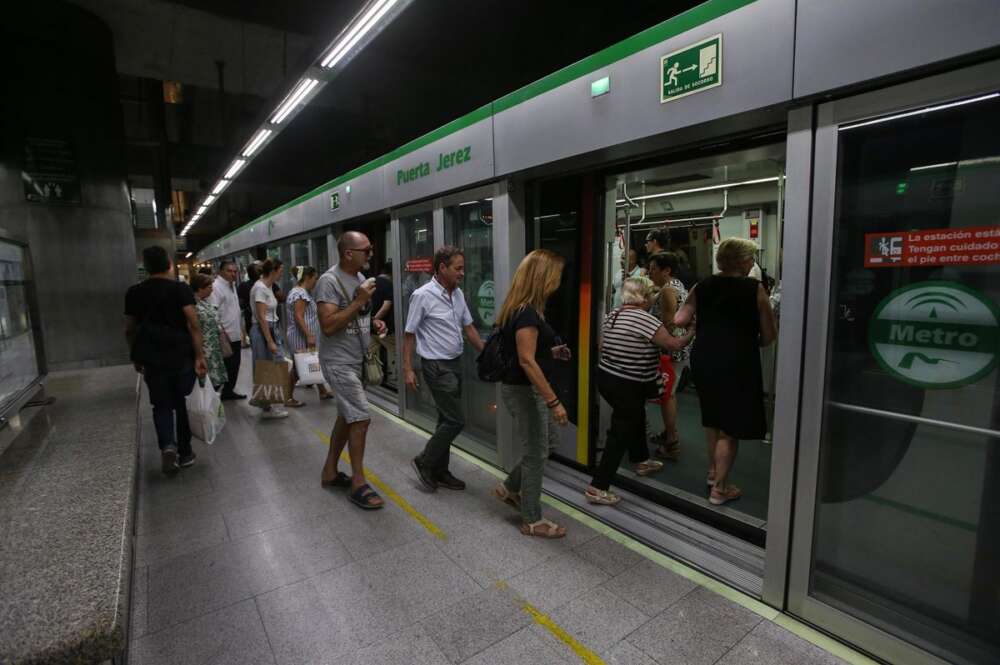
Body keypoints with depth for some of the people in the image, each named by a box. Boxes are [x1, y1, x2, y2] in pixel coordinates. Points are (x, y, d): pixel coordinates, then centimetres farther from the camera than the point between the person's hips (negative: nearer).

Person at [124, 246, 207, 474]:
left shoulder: (134, 293, 3)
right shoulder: (181, 289, -8)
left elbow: (129, 330, 9)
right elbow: (193, 324, -16)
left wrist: (136, 357, 21)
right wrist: (200, 356, -13)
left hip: (152, 359, 2)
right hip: (182, 356, -2)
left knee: (162, 405, 11)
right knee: (182, 403, 12)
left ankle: (167, 445, -12)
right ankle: (185, 452, 20)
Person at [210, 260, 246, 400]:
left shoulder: (232, 285, 15)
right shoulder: (216, 287, -14)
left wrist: (241, 329, 19)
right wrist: (221, 332, -23)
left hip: (235, 335, 9)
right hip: (225, 336, -9)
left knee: (234, 365, 14)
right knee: (225, 366, -2)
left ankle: (229, 391, 25)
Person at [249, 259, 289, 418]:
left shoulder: (268, 287, 11)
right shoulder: (260, 288, -16)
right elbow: (261, 317, -20)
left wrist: (273, 338, 18)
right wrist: (270, 342, -22)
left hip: (271, 329, 9)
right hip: (262, 331, -9)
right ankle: (267, 408, 11)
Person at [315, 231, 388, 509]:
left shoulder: (360, 277, 9)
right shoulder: (330, 281, -18)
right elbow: (328, 326, -26)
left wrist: (373, 322, 1)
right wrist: (359, 301, -26)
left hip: (355, 360, 9)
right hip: (338, 362, -9)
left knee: (346, 416, 17)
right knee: (361, 418, -8)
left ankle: (330, 471, 32)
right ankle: (358, 484, 6)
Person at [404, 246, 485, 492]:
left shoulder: (458, 294, 6)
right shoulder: (423, 296, -15)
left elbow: (469, 328, 13)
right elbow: (409, 334, -10)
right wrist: (407, 369, -13)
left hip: (456, 363, 8)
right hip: (437, 366, -7)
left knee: (447, 420, 13)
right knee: (455, 420, -7)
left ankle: (440, 471, 26)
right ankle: (424, 462, 12)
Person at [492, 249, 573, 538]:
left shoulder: (523, 308, 9)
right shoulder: (527, 312, -22)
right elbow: (526, 361, -26)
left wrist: (551, 351, 11)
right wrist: (554, 401, -25)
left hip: (525, 389, 10)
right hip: (523, 391, -10)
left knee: (548, 442, 22)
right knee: (536, 453, 4)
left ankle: (509, 488, 34)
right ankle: (532, 521, 22)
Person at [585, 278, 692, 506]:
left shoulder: (611, 316, 6)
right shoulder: (644, 319, -17)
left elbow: (604, 347, 13)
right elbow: (673, 344, -13)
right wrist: (691, 334, 5)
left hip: (606, 378, 9)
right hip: (626, 386, -9)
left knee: (636, 418, 28)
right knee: (621, 434, 1)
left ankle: (642, 462, 47)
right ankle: (597, 487, 5)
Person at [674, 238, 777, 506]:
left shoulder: (701, 287, 3)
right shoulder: (754, 288, -7)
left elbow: (680, 320, 1)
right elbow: (770, 334, -5)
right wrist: (753, 343, 16)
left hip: (703, 359, 5)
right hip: (736, 362, -5)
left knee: (713, 418, 23)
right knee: (730, 427, 6)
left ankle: (713, 471, 39)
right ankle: (719, 489, 14)